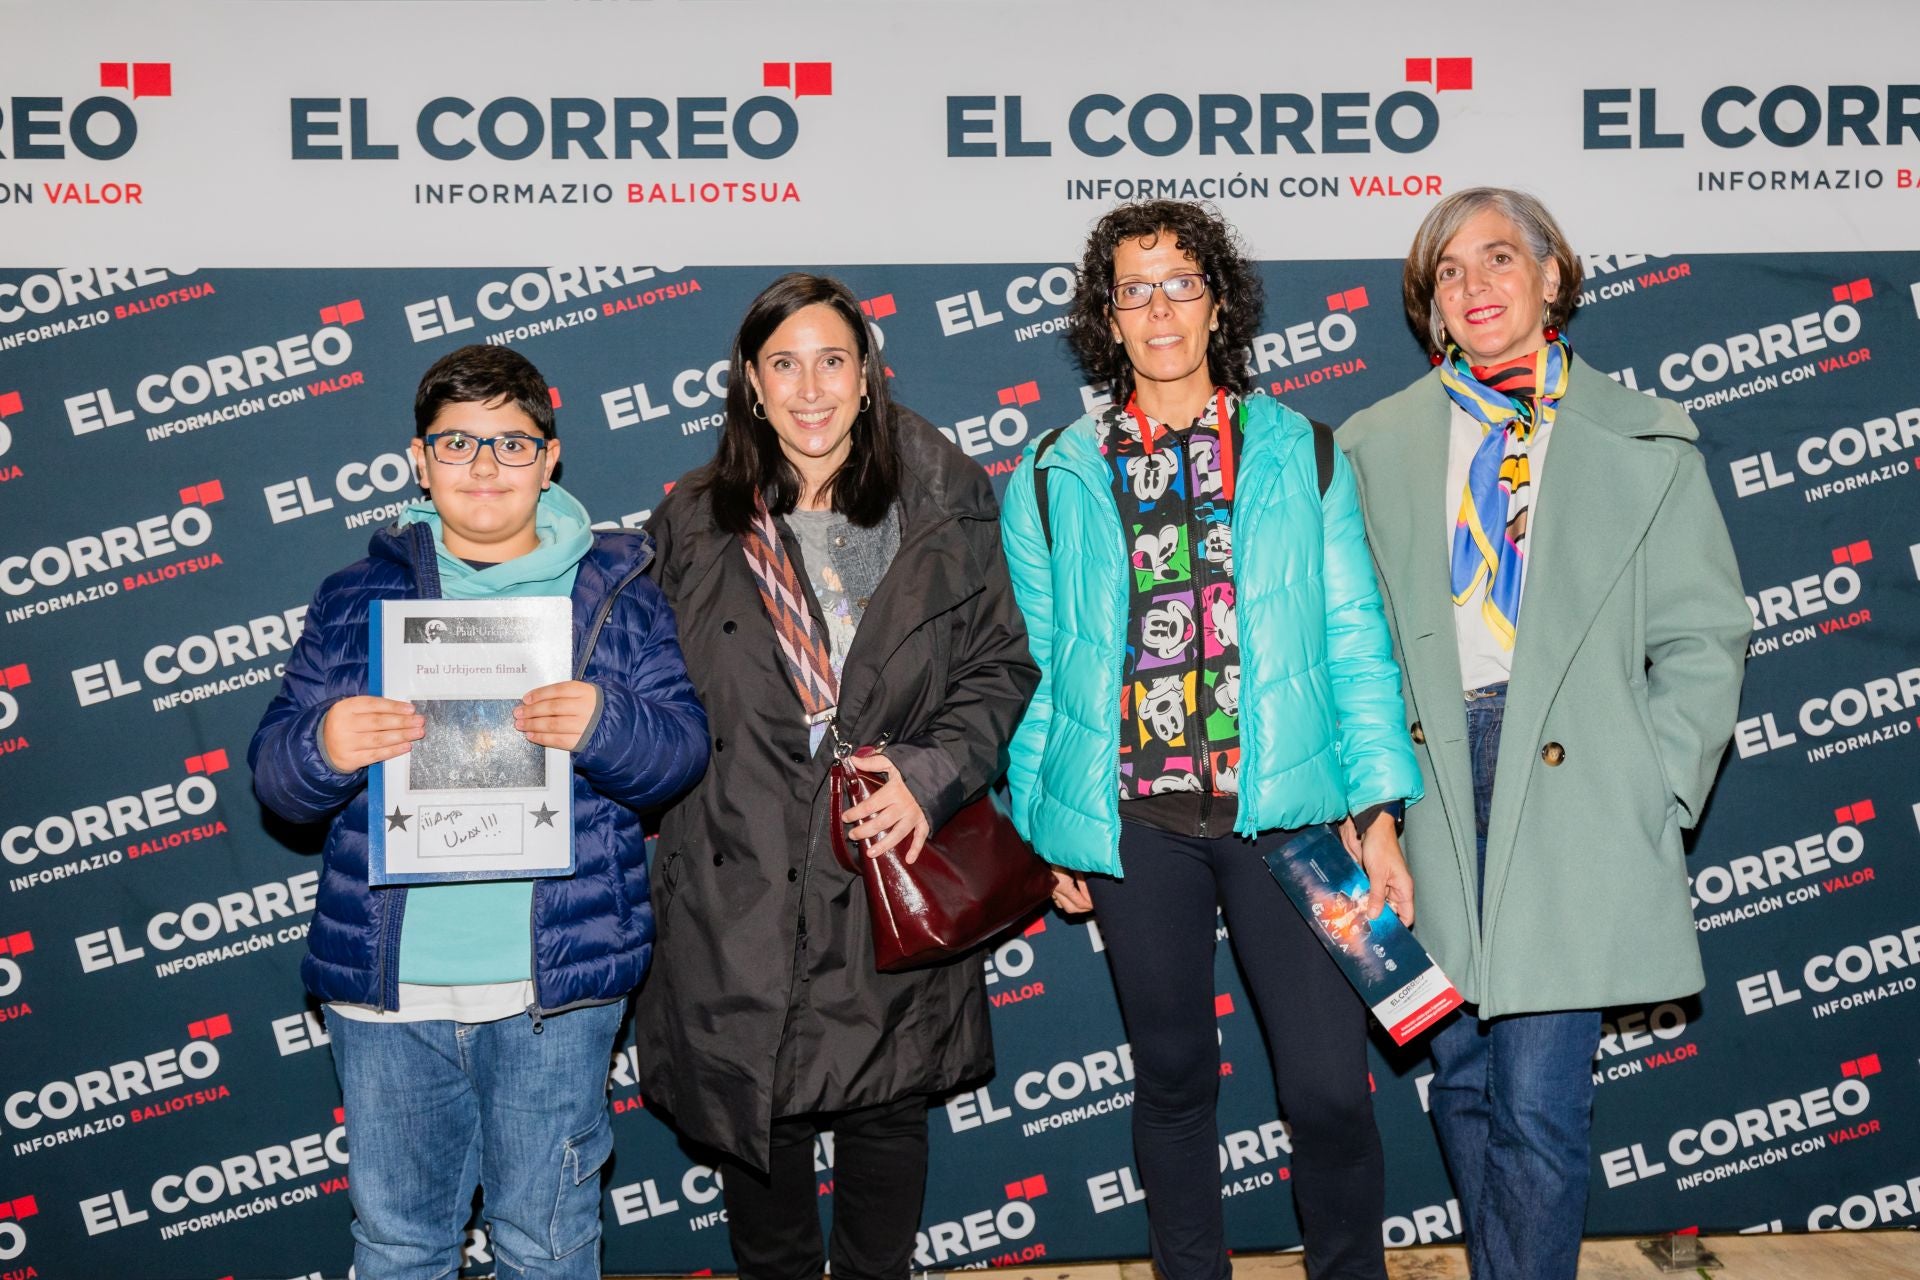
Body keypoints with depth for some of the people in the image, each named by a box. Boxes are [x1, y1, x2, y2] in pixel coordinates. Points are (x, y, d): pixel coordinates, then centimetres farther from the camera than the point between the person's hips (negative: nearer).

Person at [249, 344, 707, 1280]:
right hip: (385, 987, 2)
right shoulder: (358, 595, 7)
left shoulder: (614, 592, 5)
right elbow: (276, 776, 5)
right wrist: (323, 748, -18)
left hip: (554, 987, -1)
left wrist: (602, 729, -22)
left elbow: (680, 750, -1)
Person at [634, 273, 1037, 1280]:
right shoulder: (694, 523, 4)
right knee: (751, 1107, 10)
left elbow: (1001, 666, 3)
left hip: (889, 873, 0)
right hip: (739, 880, 1)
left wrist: (932, 772, -13)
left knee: (886, 1106, 11)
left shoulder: (943, 508, 2)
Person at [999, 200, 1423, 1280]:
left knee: (1329, 1087, -1)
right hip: (1135, 821, 1)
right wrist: (1047, 824, 6)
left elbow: (1356, 641, 3)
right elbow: (1038, 666, 8)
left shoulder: (1300, 454, 6)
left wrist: (1379, 811, -3)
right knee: (1174, 1075, 13)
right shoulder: (1058, 478, 6)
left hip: (1284, 806, 0)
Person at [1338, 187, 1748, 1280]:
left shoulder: (1643, 442, 7)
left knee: (1539, 1104, -7)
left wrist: (1653, 795, -4)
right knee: (1463, 1081, 11)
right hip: (1433, 784, 3)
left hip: (1572, 788, -2)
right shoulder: (1377, 444, 12)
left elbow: (1703, 638, 6)